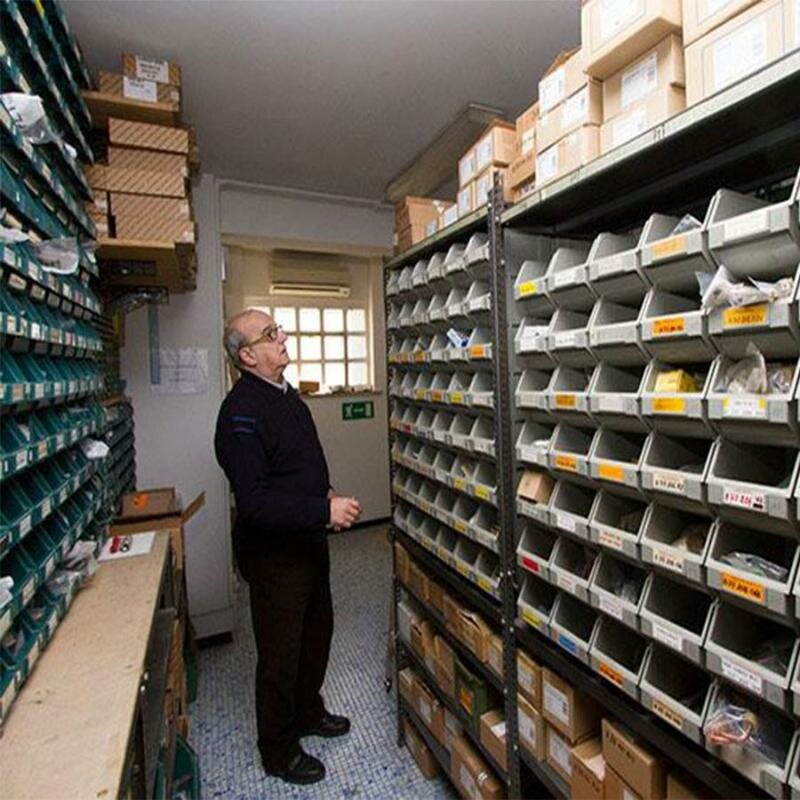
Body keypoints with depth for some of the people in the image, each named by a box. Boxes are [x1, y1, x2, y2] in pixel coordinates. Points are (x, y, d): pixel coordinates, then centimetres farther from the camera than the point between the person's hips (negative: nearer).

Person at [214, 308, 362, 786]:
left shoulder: (287, 396, 7)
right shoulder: (241, 412, -24)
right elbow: (254, 502, -29)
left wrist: (327, 496, 5)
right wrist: (324, 511, -28)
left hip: (308, 543, 9)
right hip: (273, 553, -9)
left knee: (317, 633, 26)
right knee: (280, 652, 11)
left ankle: (308, 711, 51)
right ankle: (280, 752, 37)